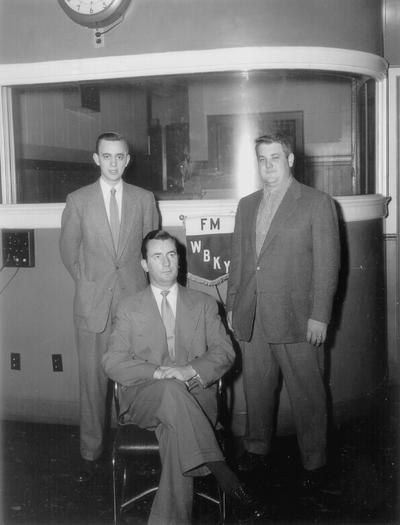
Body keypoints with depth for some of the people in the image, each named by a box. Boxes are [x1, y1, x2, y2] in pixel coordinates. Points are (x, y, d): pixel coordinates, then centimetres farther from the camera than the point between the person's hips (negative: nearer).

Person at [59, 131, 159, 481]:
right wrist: (87, 282, 9)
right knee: (93, 380, 3)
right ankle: (91, 453, 15)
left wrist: (139, 279, 8)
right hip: (93, 304, 0)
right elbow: (68, 250, 11)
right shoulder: (78, 200, 3)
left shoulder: (144, 199, 6)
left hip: (136, 299, 1)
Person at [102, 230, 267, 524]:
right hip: (145, 399, 0)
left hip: (195, 397, 1)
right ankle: (229, 481, -37)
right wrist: (157, 373, -15)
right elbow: (113, 362, 4)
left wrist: (189, 370, -16)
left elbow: (225, 353, 5)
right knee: (172, 390, -36)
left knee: (176, 434, -35)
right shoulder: (129, 308, 15)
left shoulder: (204, 304, 16)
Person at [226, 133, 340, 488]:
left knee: (307, 393, 4)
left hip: (296, 318, -4)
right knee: (257, 389, 13)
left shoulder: (318, 203, -2)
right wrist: (232, 305, 12)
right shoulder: (246, 205, 15)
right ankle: (257, 451, 31)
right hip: (251, 318, 5)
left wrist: (319, 316, -10)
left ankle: (314, 463, 19)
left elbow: (327, 264, -5)